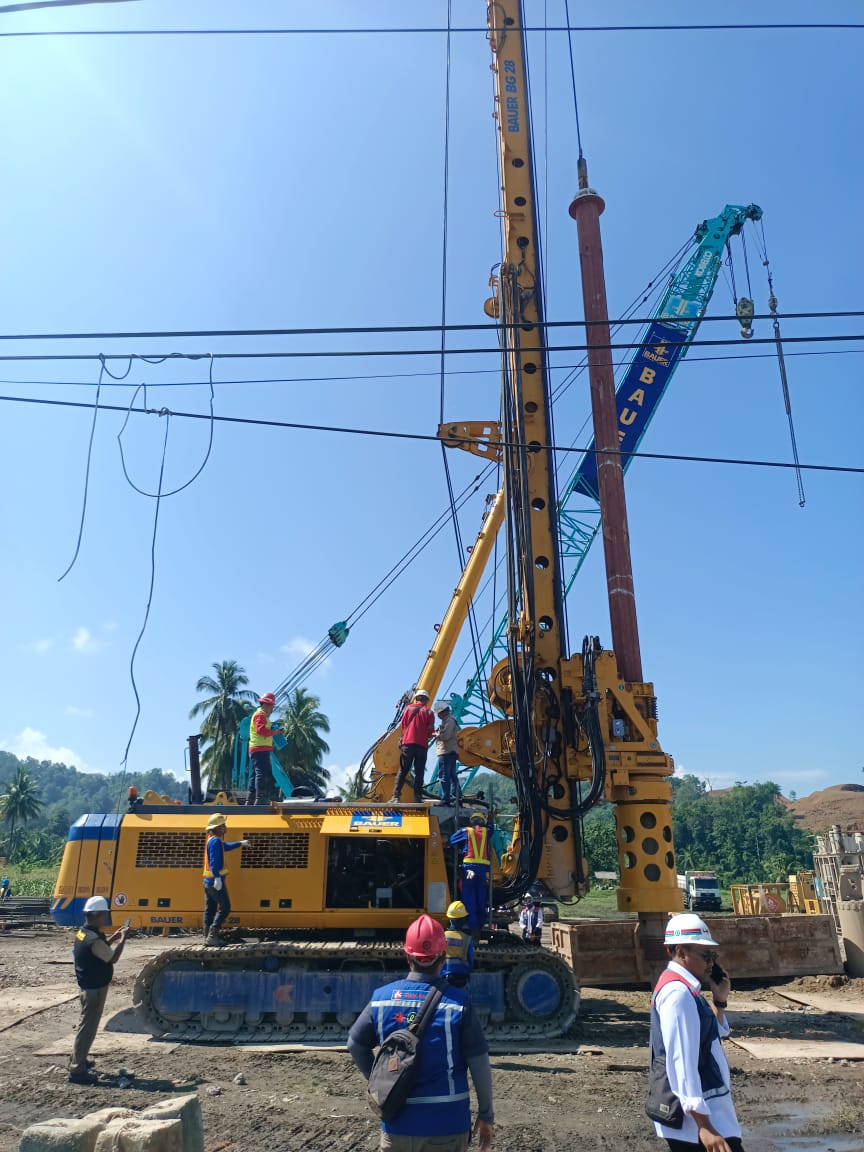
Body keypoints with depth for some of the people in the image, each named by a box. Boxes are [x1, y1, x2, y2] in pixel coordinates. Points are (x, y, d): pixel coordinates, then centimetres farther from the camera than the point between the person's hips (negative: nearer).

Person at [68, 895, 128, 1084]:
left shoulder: (82, 933, 4)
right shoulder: (94, 939, -27)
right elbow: (112, 958, -20)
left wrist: (112, 939, 11)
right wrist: (122, 940, -10)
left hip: (88, 986, 10)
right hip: (95, 988, -10)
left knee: (85, 1024, 24)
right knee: (88, 1027, -2)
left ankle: (77, 1060, 38)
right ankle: (77, 1071, 4)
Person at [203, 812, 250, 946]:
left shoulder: (211, 839, 16)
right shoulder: (216, 841, -15)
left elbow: (226, 846, 34)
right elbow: (214, 861, -25)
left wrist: (240, 843, 45)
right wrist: (217, 877, -32)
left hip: (208, 880, 10)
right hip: (216, 881, -10)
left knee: (210, 909, 12)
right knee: (225, 907, -6)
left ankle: (208, 937, 16)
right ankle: (212, 935, -9)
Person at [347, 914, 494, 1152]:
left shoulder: (381, 998, -6)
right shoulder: (458, 1001, -14)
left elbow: (355, 1045, 6)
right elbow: (479, 1063, -9)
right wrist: (486, 1115, 4)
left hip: (397, 1123, 2)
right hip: (447, 1123, -1)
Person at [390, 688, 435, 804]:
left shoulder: (409, 708, 7)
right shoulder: (429, 712, 5)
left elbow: (403, 726, 9)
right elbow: (430, 731, 2)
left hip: (407, 743, 1)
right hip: (422, 745, 0)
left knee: (402, 771, 3)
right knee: (419, 772, 5)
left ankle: (396, 796, -6)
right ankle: (417, 798, 0)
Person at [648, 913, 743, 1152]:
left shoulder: (684, 989, 11)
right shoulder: (679, 994, -20)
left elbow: (713, 1035, 23)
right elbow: (682, 1062, -25)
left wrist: (720, 1001, 8)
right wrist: (704, 1126, -26)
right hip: (693, 1115, -10)